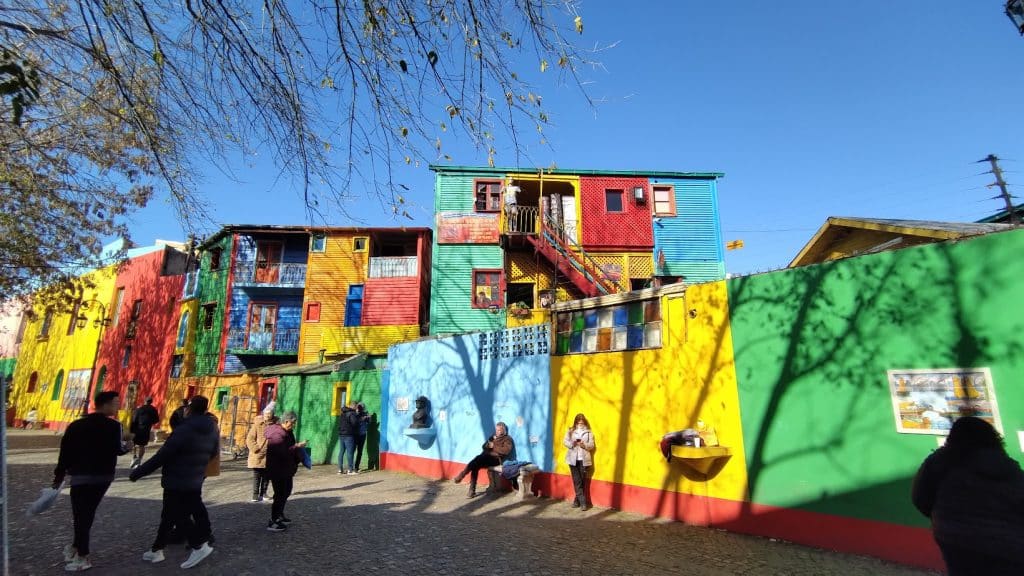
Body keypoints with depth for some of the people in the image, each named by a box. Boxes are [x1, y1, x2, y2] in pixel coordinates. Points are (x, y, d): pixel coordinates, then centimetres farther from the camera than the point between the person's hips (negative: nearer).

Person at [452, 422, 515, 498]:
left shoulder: (508, 439, 5)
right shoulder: (493, 437, 26)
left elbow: (506, 451, -13)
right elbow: (483, 447, 20)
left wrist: (494, 446, -11)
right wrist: (489, 444, -2)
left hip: (496, 459, -6)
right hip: (487, 458, 6)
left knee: (479, 458, -32)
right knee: (475, 466, -25)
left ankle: (463, 473, -33)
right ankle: (472, 489, -25)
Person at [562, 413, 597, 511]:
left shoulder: (589, 432, 2)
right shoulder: (570, 431, 4)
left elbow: (592, 445, -1)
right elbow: (565, 441, 2)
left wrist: (584, 445, -19)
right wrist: (572, 444, -17)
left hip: (584, 459, 0)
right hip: (573, 459, 0)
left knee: (583, 481, 5)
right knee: (577, 481, -1)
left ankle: (577, 500, 18)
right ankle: (583, 502, 4)